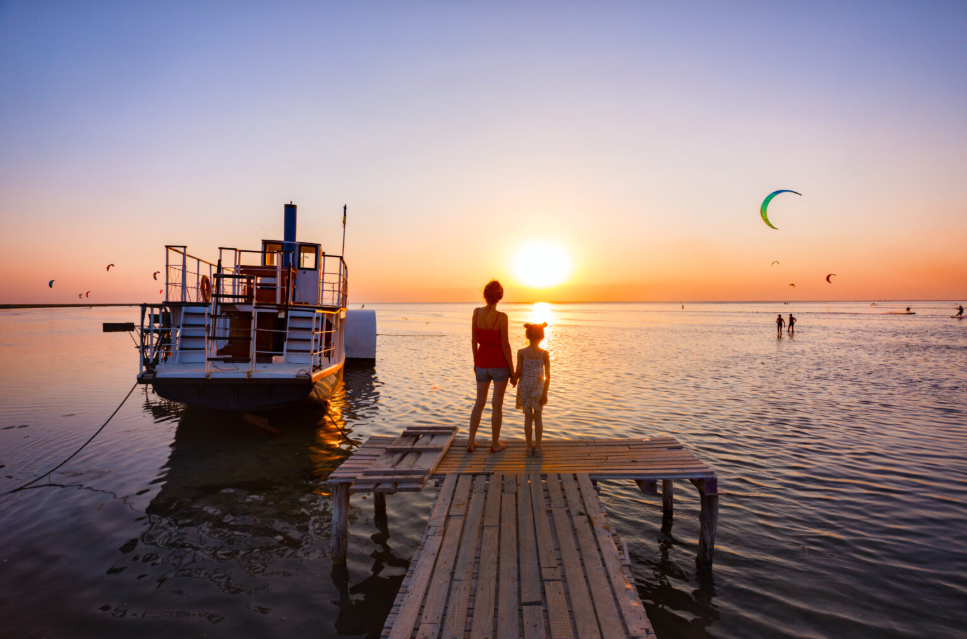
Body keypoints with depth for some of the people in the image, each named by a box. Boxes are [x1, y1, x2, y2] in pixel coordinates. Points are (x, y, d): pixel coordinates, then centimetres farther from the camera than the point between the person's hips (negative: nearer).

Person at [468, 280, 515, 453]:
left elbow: (473, 340, 2)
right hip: (499, 363, -4)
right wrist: (512, 368, -4)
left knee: (479, 402, 17)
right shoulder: (501, 317, -18)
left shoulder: (477, 312, -5)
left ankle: (471, 442, 21)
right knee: (497, 404, 8)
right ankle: (495, 444, 19)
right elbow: (505, 344, -15)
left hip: (482, 363, 4)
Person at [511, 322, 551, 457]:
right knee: (538, 417, 12)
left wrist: (513, 379, 14)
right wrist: (545, 393, -3)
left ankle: (529, 446, 17)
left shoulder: (521, 353, -10)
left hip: (525, 388, 0)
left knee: (528, 417, 11)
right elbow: (548, 375, -9)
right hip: (538, 389, 0)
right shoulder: (544, 354, -9)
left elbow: (519, 372, -8)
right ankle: (538, 447, 16)